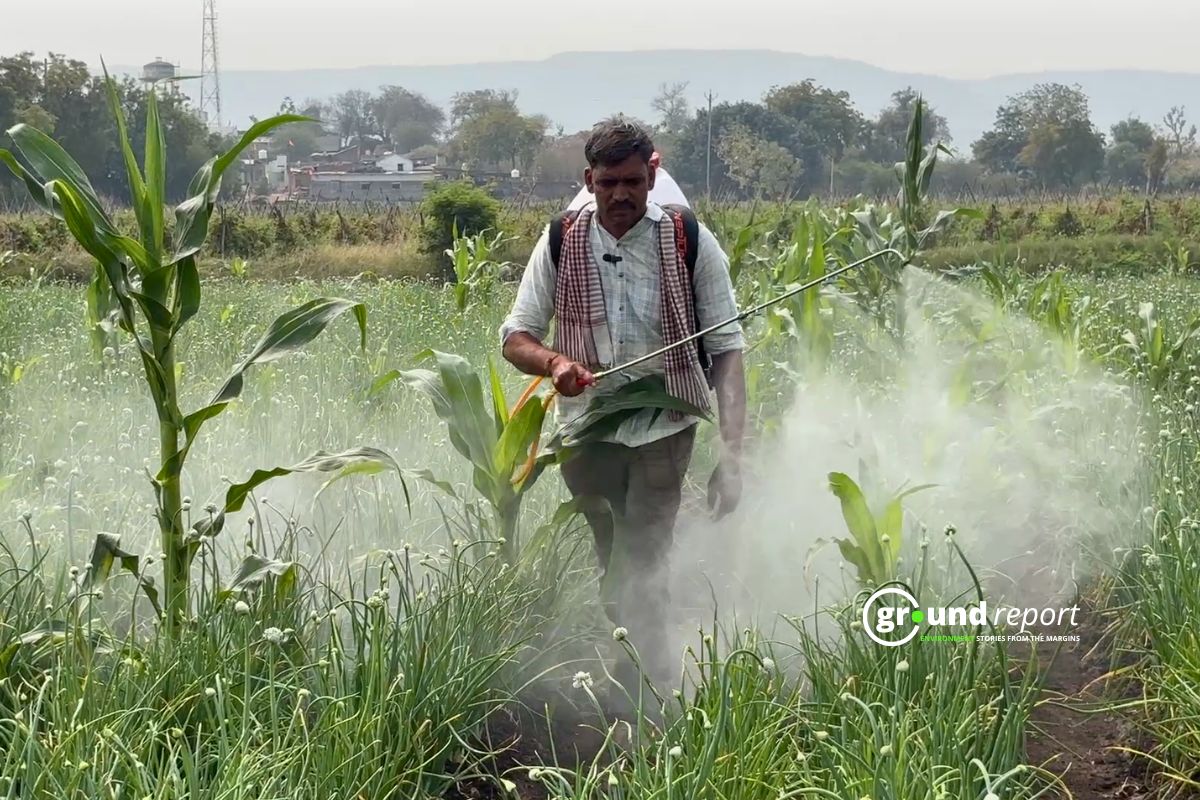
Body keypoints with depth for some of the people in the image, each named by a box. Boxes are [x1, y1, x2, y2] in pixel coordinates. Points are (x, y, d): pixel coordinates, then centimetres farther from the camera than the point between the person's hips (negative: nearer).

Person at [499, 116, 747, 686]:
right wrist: (555, 362, -19)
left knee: (641, 574, -13)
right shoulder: (560, 245, 2)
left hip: (663, 429, -3)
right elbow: (515, 337, 6)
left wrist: (731, 454, -16)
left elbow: (726, 349, -5)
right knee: (614, 572, 14)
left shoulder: (691, 243, -3)